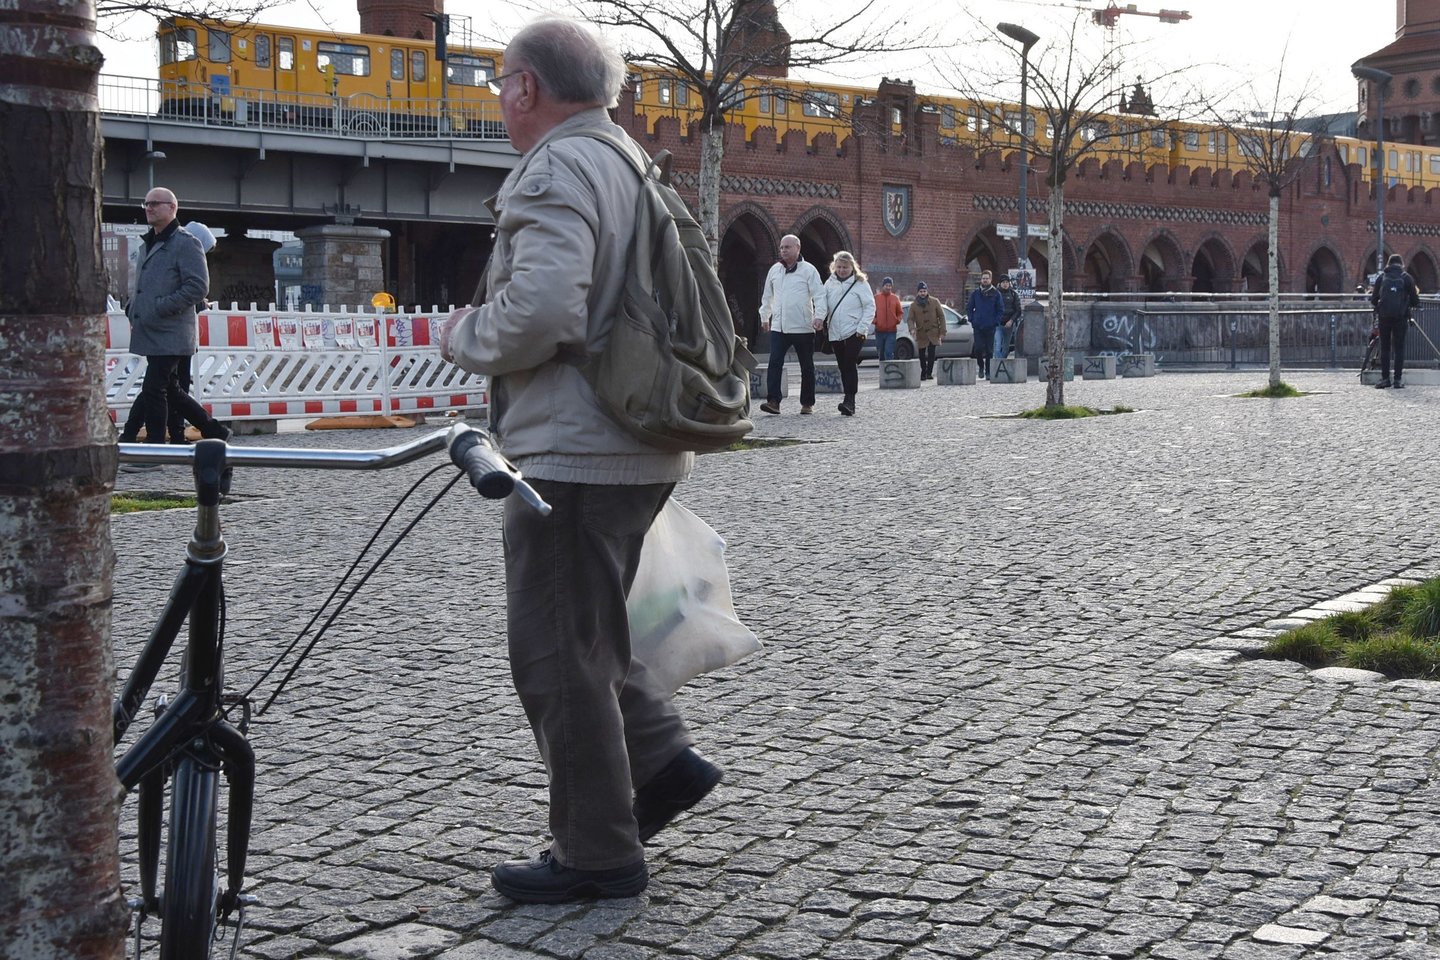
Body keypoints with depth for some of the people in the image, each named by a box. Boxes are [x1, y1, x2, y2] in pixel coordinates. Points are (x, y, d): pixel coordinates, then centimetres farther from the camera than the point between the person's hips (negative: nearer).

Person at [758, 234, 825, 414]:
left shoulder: (809, 270, -2)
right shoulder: (774, 270, 12)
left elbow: (819, 295, -8)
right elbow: (767, 296, 23)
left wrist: (819, 316, -22)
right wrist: (764, 317, 25)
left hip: (803, 328, -3)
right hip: (778, 327, 3)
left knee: (807, 367, 7)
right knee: (774, 363, -11)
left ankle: (807, 403, 17)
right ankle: (773, 401, -15)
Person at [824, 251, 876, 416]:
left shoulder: (860, 284, -3)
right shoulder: (830, 284, 9)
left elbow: (870, 307, -4)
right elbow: (824, 305, 9)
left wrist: (862, 328, -13)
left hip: (855, 333, -5)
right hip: (836, 333, 5)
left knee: (850, 365, -17)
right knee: (843, 367, 8)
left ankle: (849, 401, -20)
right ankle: (849, 403, 14)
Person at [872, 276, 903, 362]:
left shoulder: (895, 298, 6)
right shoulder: (876, 297, 4)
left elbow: (900, 312, 13)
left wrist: (897, 320, -4)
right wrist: (874, 320, -7)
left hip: (891, 331, -1)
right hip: (879, 330, 1)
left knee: (889, 353, -12)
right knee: (880, 353, 9)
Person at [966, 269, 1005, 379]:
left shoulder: (996, 293, 3)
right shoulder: (975, 293, 7)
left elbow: (1001, 309, 5)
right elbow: (969, 307, 13)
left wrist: (995, 322, -4)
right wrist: (972, 320, 2)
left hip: (990, 327, -1)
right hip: (978, 327, 1)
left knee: (989, 350, 2)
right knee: (978, 348, -8)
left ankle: (988, 372, 10)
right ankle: (981, 367, 14)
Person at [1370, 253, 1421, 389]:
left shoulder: (1381, 278, 6)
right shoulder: (1406, 278, 1)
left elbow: (1373, 300, 7)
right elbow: (1415, 301, 1)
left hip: (1384, 316, 1)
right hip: (1401, 316, -1)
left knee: (1384, 348, 8)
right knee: (1399, 348, 3)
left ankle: (1385, 378, 4)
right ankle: (1398, 380, -1)